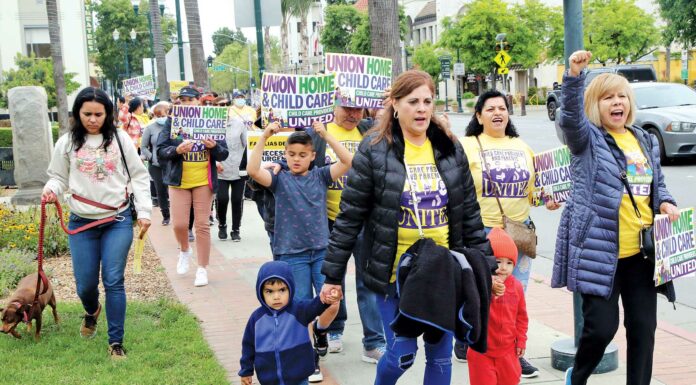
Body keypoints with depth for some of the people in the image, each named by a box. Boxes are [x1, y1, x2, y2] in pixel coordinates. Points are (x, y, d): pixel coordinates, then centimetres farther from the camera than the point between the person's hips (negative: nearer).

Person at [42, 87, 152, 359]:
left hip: (118, 221, -1)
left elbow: (139, 177, 4)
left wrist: (144, 211, -3)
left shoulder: (120, 139, 0)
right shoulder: (67, 143, 2)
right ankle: (92, 311, 42)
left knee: (113, 281, -7)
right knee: (85, 284, 6)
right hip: (82, 223, 1)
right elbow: (59, 177, 10)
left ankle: (116, 342, 3)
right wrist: (51, 189, -13)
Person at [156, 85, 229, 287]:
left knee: (202, 225, 0)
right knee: (179, 224, -4)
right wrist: (177, 150, -22)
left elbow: (223, 155, 3)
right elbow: (160, 151, -3)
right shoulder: (171, 122, 1)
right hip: (178, 181, 0)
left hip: (204, 182, 0)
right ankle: (184, 250, 29)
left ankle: (202, 269, 9)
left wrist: (214, 146, -19)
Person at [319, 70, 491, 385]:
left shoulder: (450, 149, 4)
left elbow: (470, 214, 10)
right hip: (394, 273, -3)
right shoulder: (374, 150, -7)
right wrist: (333, 275, -5)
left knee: (441, 355, 8)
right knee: (402, 354, -3)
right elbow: (349, 218, -6)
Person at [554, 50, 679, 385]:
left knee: (643, 327, 8)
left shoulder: (646, 141, 15)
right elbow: (570, 116, -24)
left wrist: (665, 203, 2)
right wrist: (574, 75, -38)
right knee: (601, 326, -5)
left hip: (641, 252, 6)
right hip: (599, 252, -5)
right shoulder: (588, 139, -3)